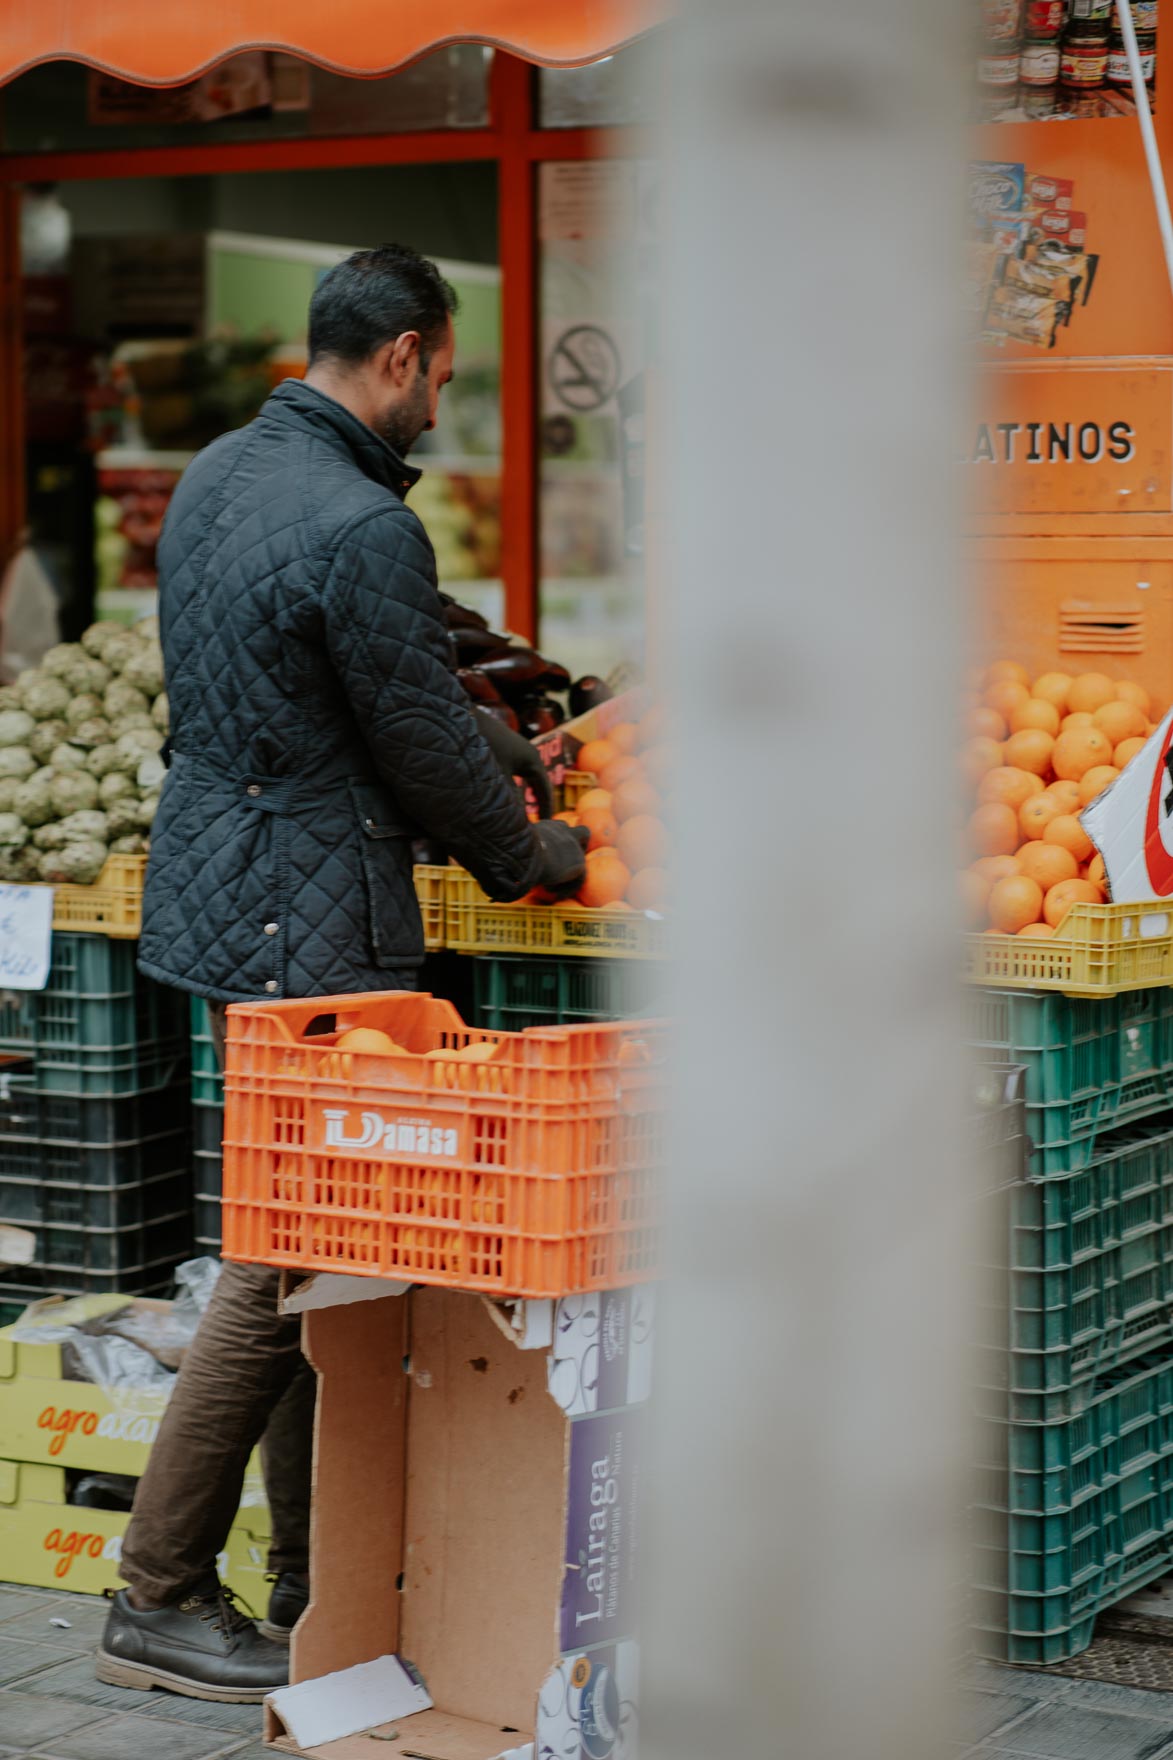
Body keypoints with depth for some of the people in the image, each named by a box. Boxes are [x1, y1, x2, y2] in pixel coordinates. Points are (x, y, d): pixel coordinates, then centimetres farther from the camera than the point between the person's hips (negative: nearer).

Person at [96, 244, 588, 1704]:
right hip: (308, 920, -10)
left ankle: (314, 1590, 21)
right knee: (287, 1252, -4)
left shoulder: (214, 475, 11)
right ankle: (158, 1600, 2)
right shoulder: (362, 528, -20)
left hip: (220, 887, 10)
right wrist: (529, 855, 7)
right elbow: (427, 740, -13)